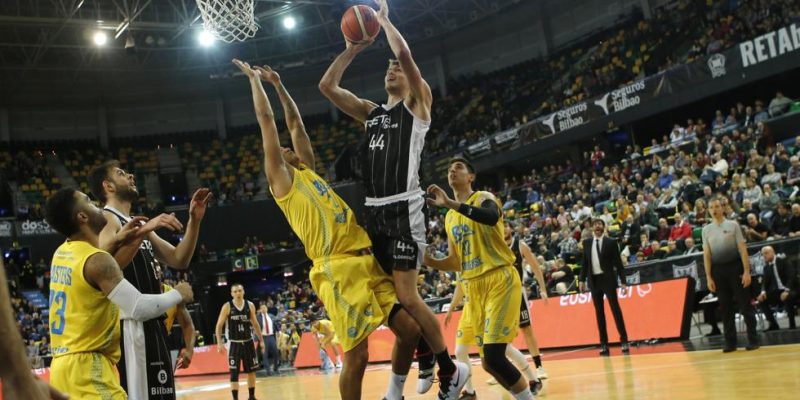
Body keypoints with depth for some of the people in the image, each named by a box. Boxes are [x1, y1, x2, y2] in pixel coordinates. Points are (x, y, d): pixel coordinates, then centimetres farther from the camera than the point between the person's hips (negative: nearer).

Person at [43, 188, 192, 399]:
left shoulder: (62, 254, 10)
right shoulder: (97, 260, -17)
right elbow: (139, 309, -23)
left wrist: (116, 243, 22)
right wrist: (178, 294, -6)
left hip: (64, 365, 10)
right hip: (86, 368, -10)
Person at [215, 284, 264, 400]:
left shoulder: (250, 305, 1)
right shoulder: (227, 307, -8)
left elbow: (255, 324, 11)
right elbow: (219, 325, -5)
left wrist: (261, 340, 9)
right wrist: (219, 342, -14)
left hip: (248, 342, 3)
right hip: (234, 343, -3)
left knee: (251, 370, 9)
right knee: (234, 373, -6)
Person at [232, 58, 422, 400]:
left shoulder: (307, 171, 24)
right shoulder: (281, 177, 6)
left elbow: (295, 124, 29)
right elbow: (266, 120, 7)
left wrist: (278, 84, 32)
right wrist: (255, 80, 16)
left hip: (367, 261, 8)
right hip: (337, 269, -8)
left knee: (410, 329, 6)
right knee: (356, 355, -8)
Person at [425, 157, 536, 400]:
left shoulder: (484, 198, -2)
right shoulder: (450, 218, 18)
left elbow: (492, 217, -28)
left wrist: (450, 203, -32)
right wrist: (430, 262, 2)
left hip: (500, 280, -7)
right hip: (473, 288, 7)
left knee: (493, 356, -17)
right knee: (488, 361, 7)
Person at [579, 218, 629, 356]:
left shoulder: (611, 242, -1)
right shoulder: (587, 243, 9)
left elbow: (618, 262, -3)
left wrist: (623, 281, -7)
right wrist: (582, 280, 6)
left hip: (608, 279, -3)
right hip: (594, 280, 3)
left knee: (615, 309, -5)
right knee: (599, 312, 5)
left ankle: (624, 340, 0)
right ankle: (604, 344, 8)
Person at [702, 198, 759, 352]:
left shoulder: (733, 225, 1)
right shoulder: (706, 230, 8)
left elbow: (742, 249, -3)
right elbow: (706, 254, 7)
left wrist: (746, 271, -11)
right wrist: (709, 277, 1)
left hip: (735, 267, -2)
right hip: (718, 270, 2)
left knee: (745, 305, -2)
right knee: (725, 307, 5)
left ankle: (753, 340, 4)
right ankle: (730, 342, 10)